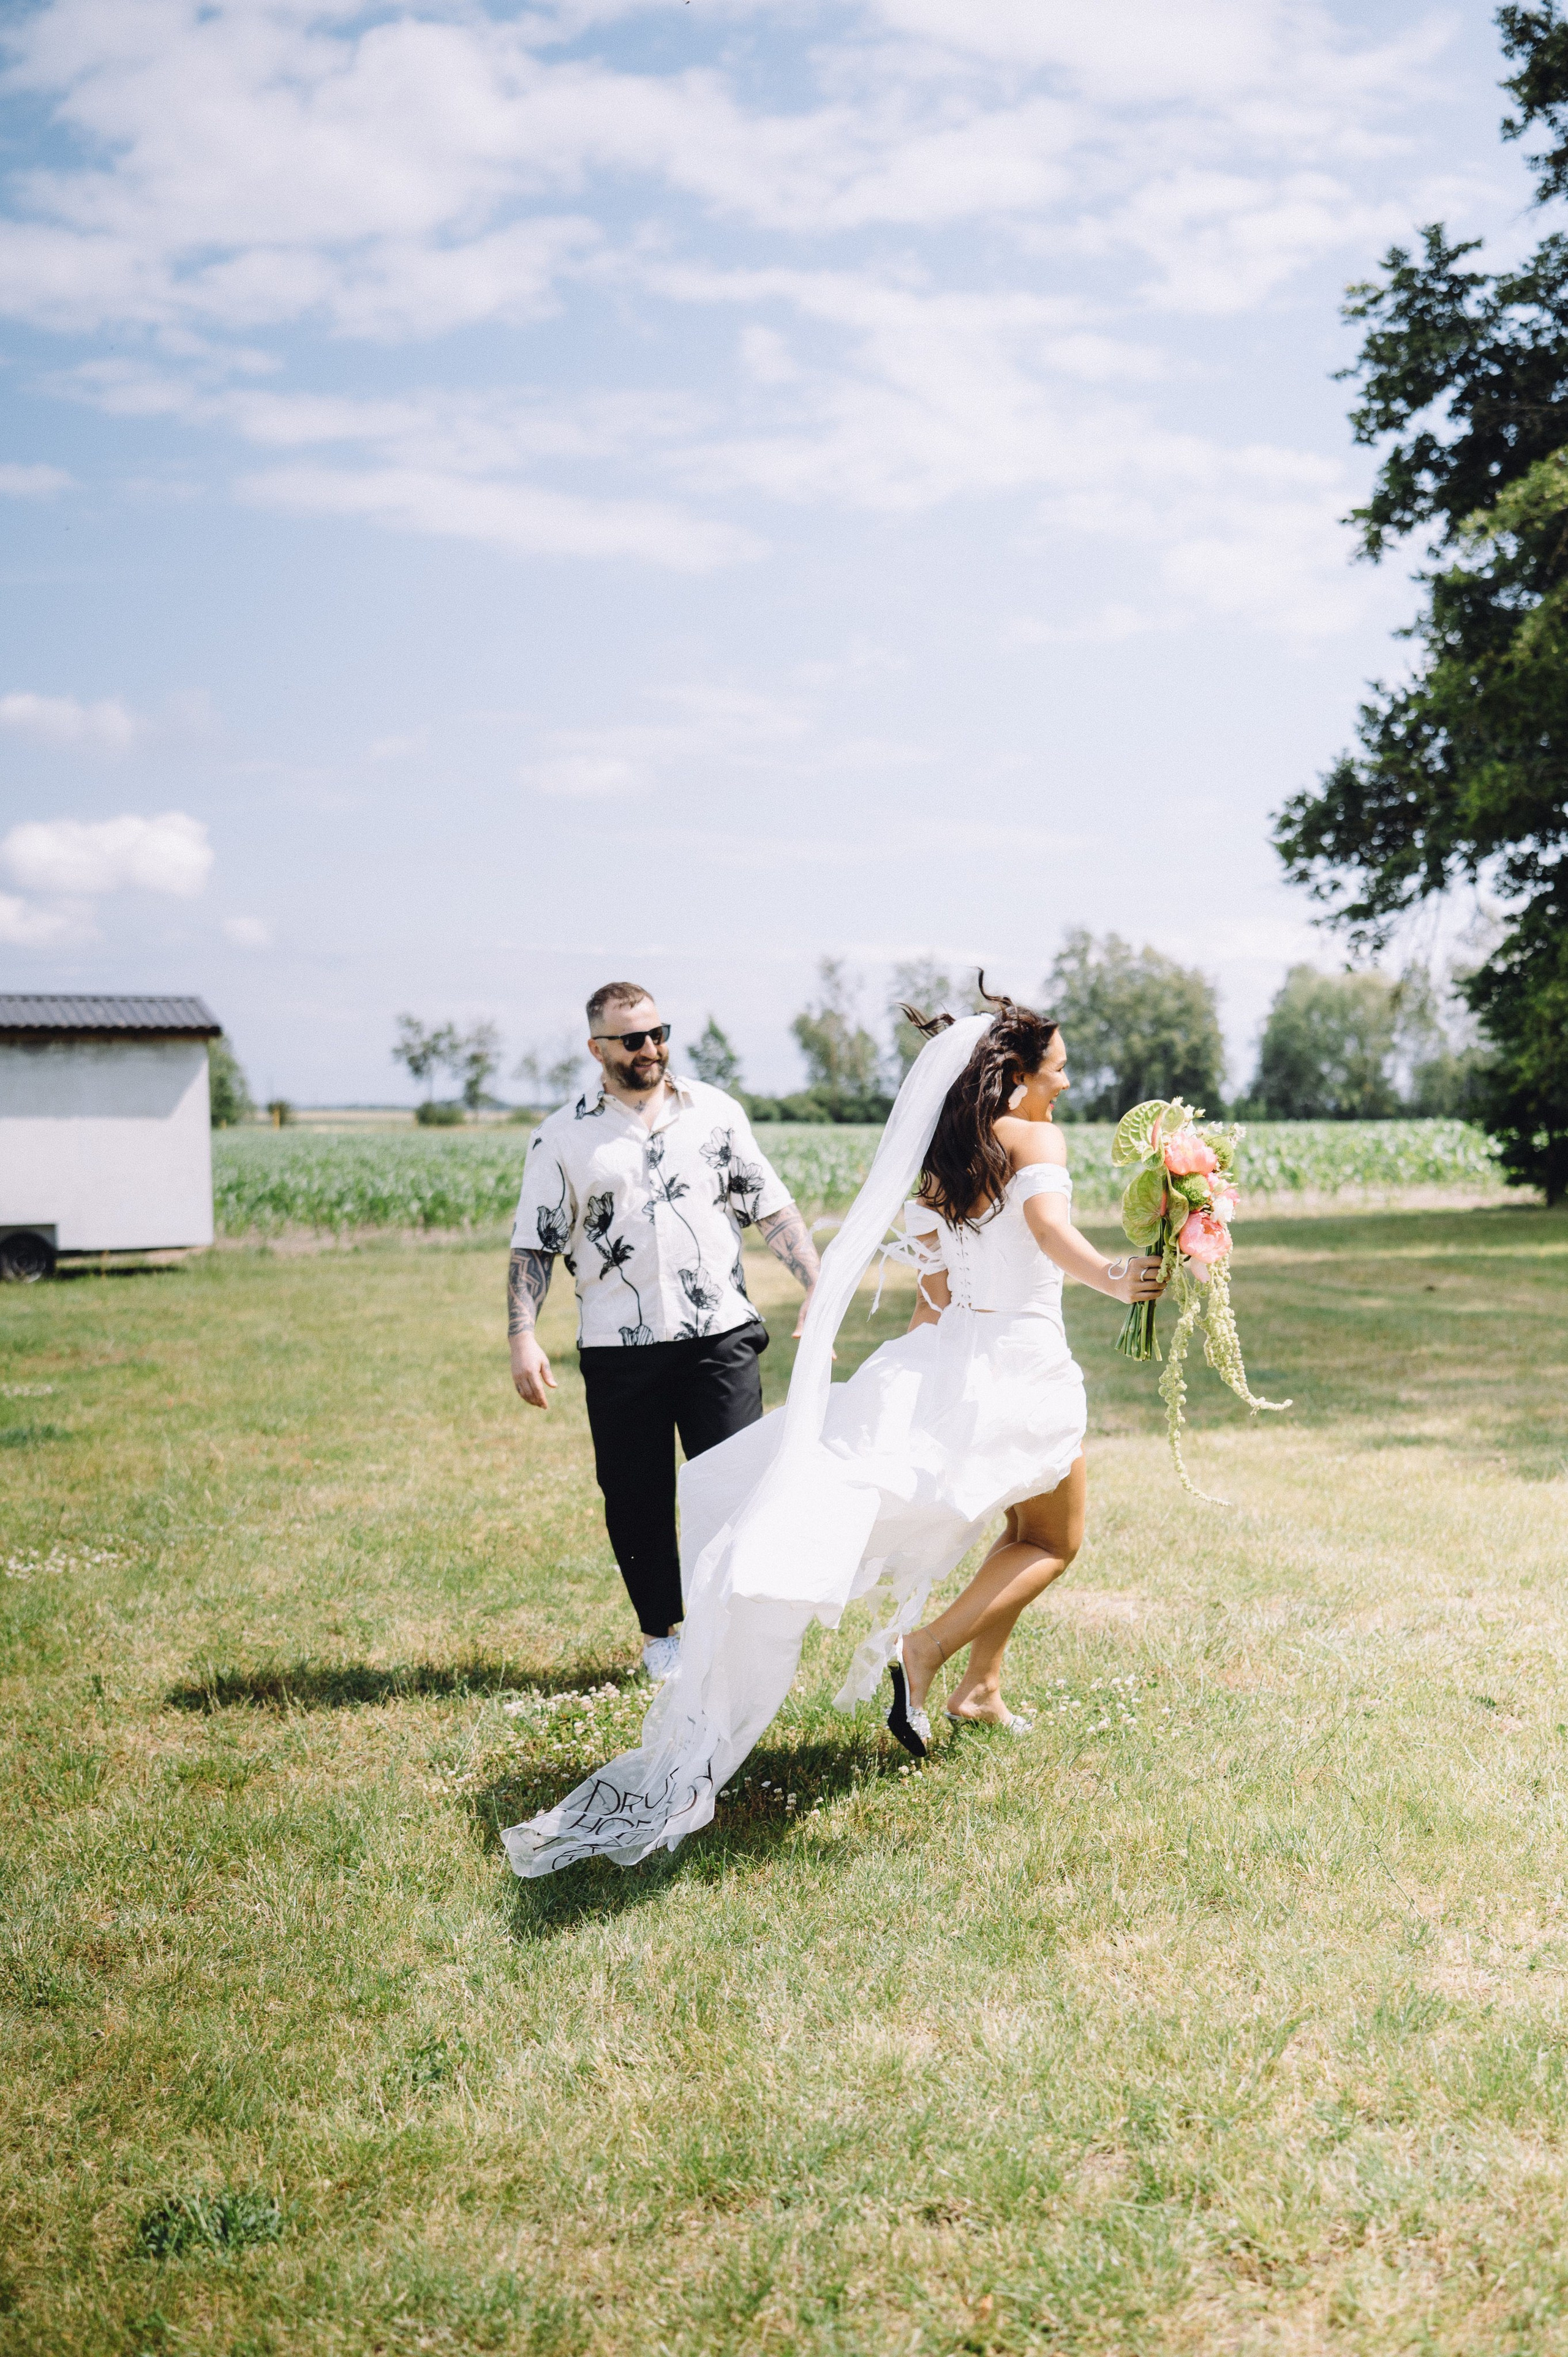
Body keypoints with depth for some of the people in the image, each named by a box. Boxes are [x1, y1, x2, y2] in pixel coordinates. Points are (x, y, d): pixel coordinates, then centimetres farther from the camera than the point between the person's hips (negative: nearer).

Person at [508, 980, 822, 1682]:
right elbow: (533, 1246, 4)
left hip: (719, 1335, 0)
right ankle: (660, 1634, 22)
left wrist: (820, 1288, 0)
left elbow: (772, 1208, 10)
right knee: (636, 1498, 6)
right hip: (619, 1350, 0)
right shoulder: (562, 1138, 3)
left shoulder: (715, 1112, 8)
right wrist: (523, 1337, -7)